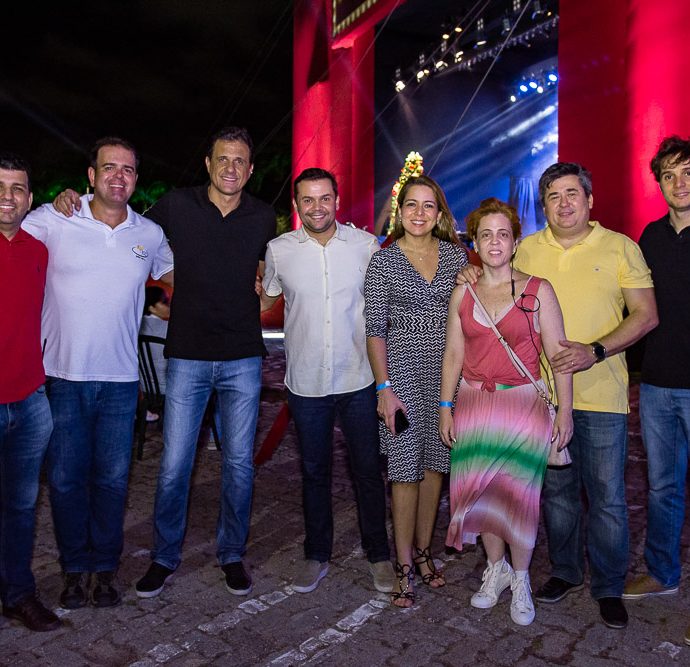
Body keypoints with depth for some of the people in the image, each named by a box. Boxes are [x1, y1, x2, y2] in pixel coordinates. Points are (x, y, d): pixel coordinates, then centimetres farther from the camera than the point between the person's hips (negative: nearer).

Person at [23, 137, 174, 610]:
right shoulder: (52, 220, -3)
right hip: (62, 376, -1)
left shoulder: (150, 234, 6)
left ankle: (106, 567, 26)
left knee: (113, 479, 8)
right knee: (65, 478, 8)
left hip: (120, 379, 2)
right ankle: (75, 567, 27)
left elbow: (173, 275, 23)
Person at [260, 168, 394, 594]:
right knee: (314, 472, 15)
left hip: (358, 379, -1)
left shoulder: (365, 244, -4)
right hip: (306, 382, 1)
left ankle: (379, 555, 28)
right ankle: (317, 555, 32)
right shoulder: (279, 250, -2)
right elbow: (268, 299, 15)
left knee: (368, 470, 9)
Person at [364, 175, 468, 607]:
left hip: (447, 371, 4)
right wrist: (384, 388, -13)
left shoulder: (456, 256, 6)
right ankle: (405, 566, 14)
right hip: (402, 370, -3)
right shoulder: (383, 262, -3)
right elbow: (375, 330, -6)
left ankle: (424, 551, 29)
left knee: (435, 463, 11)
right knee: (407, 467, 0)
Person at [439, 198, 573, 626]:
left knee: (518, 492, 2)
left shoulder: (538, 290, -3)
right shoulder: (463, 295, 6)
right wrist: (445, 407, 5)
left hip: (523, 403, -3)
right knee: (480, 489, 8)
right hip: (473, 404, 3)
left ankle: (521, 579, 24)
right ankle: (496, 568, 31)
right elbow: (453, 355, 8)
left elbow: (558, 354, -4)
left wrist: (565, 410, -7)